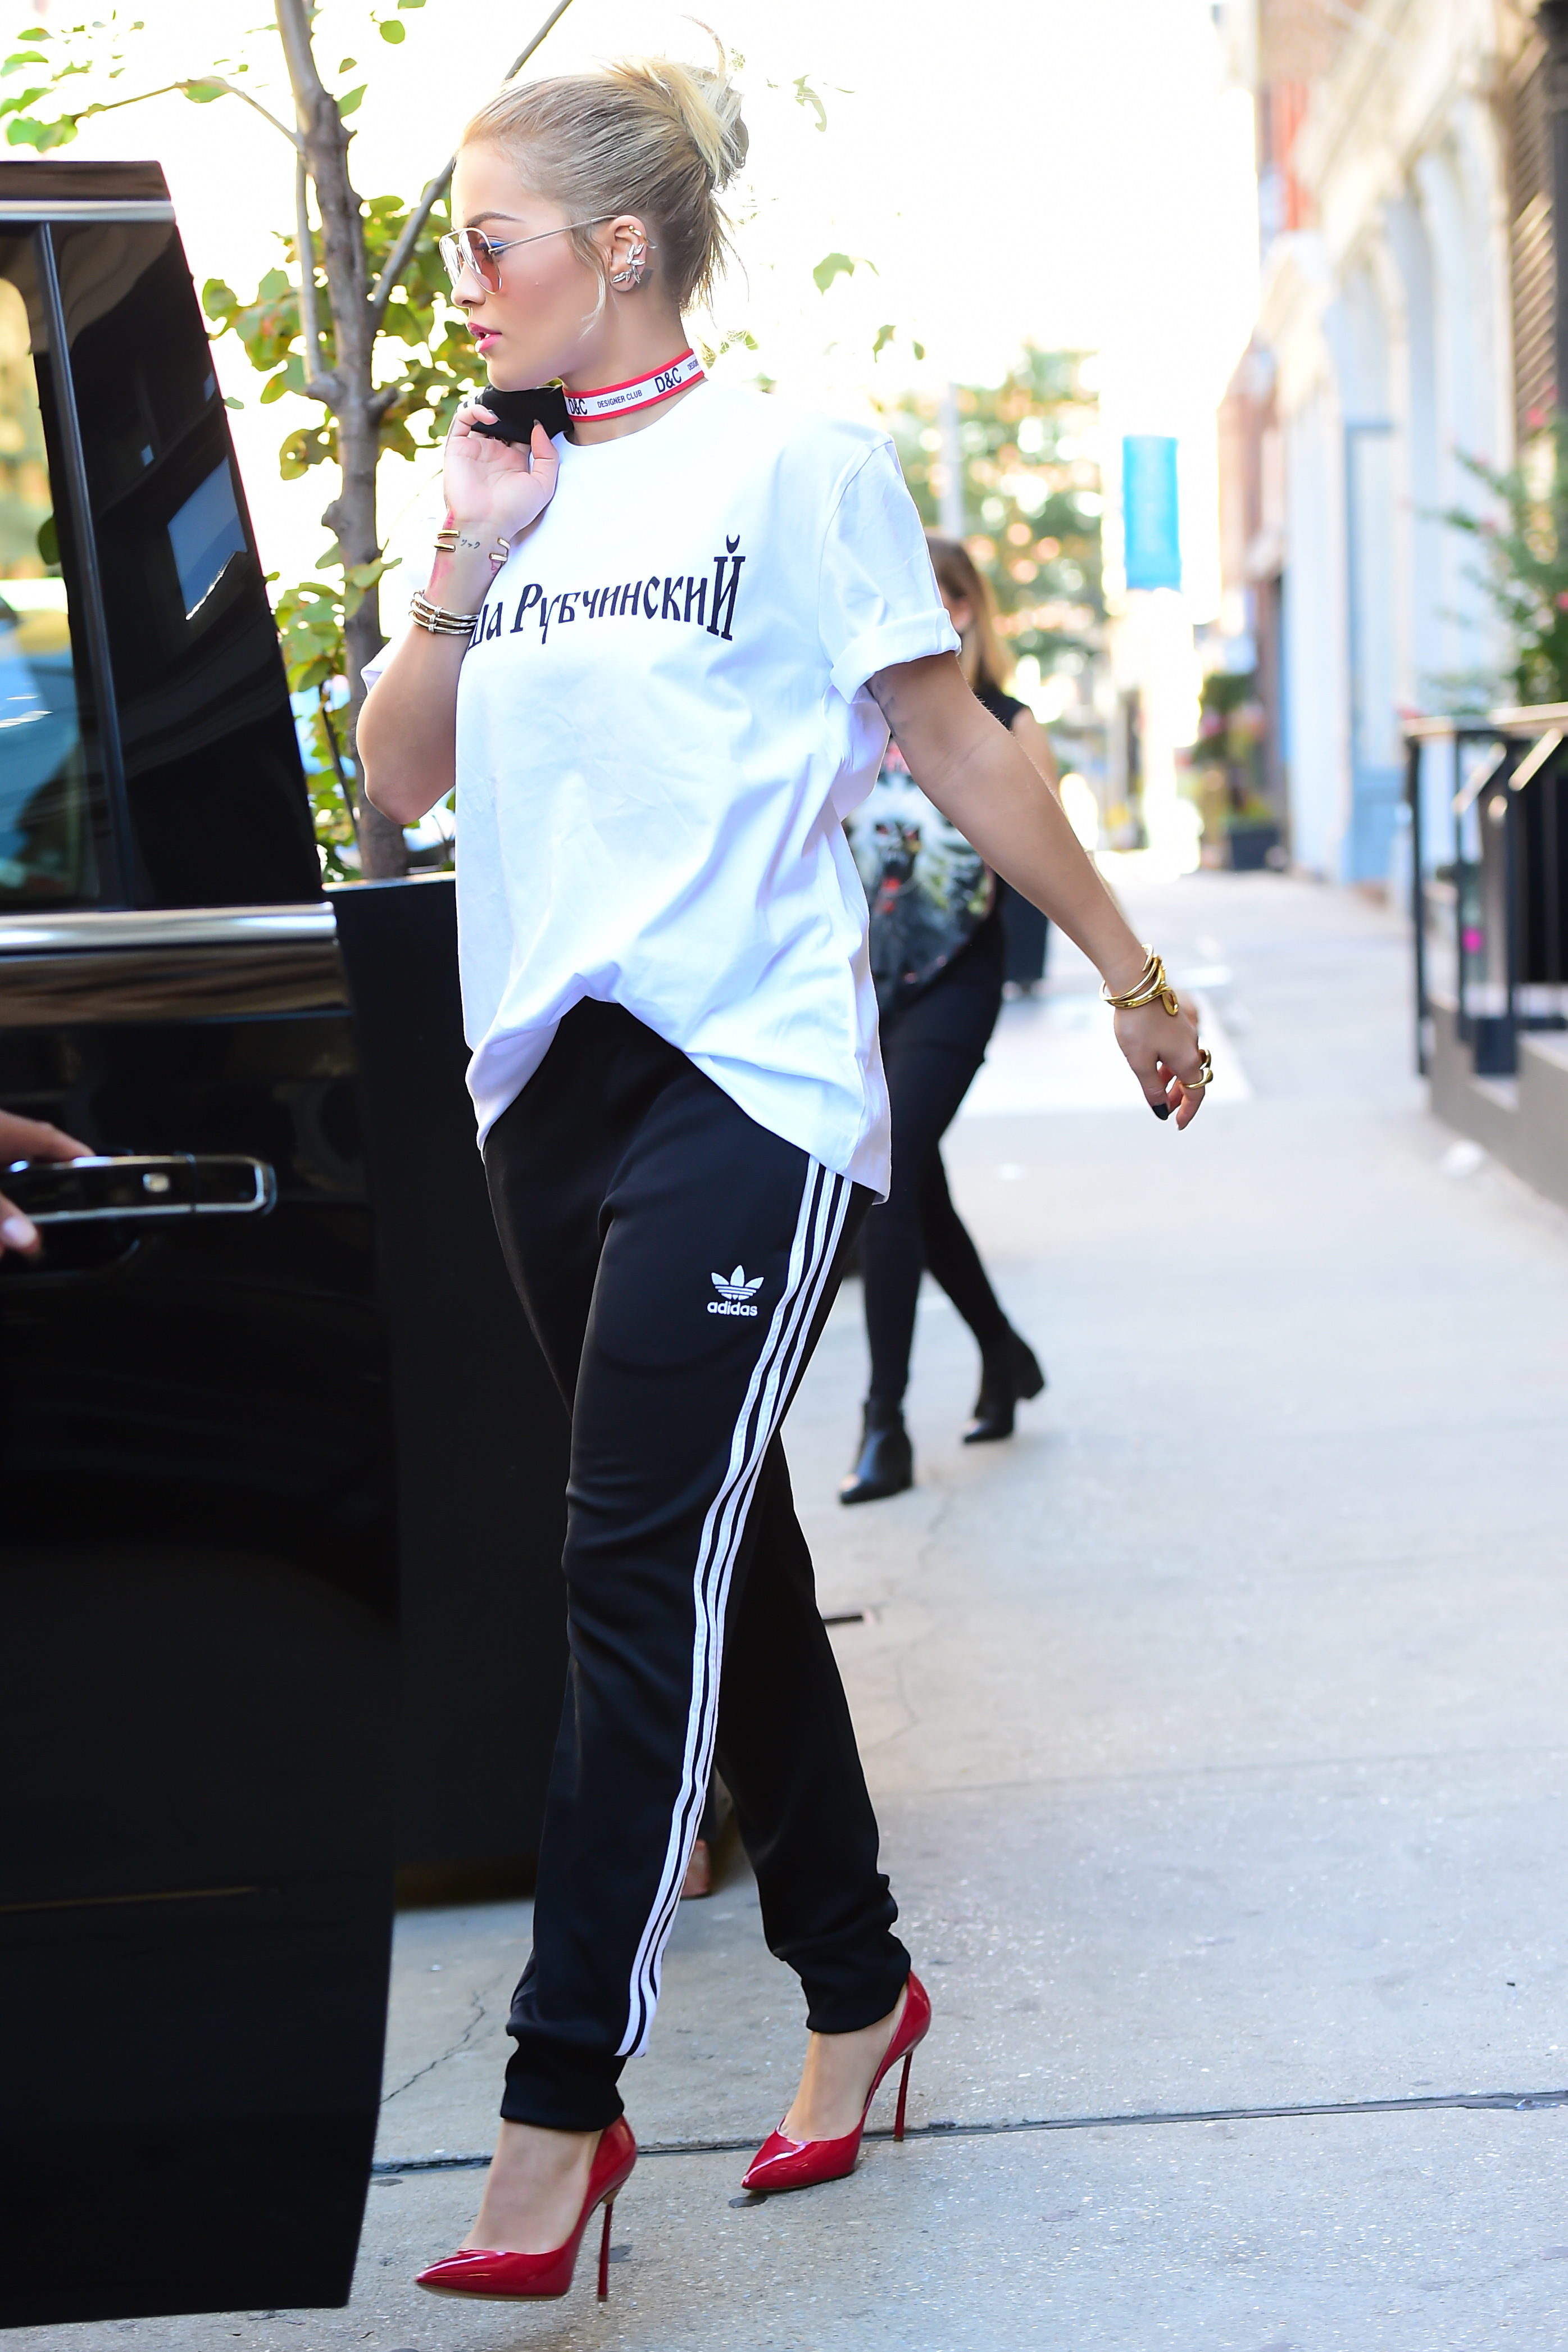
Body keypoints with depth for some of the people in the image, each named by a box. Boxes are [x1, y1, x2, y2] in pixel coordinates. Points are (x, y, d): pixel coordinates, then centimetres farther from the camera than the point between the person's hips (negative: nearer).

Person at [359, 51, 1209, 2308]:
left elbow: (954, 746, 1)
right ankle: (856, 1986, 27)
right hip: (548, 1083, 6)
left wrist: (1135, 979, 5)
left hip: (748, 1077, -6)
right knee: (720, 1555, 12)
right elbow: (396, 780, 10)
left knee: (643, 1571, -12)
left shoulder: (796, 465, -3)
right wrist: (460, 578, -4)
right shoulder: (497, 488, 13)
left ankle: (560, 2108, -11)